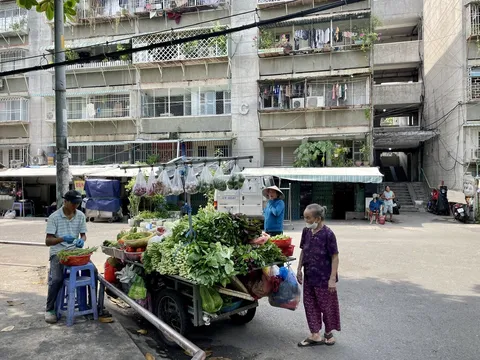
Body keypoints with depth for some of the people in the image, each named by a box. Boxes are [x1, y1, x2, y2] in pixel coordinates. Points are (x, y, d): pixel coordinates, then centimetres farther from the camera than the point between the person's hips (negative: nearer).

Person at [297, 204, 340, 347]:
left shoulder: (328, 234, -18)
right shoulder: (306, 231, -1)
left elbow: (335, 257, -15)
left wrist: (332, 279, -17)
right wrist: (299, 269, 8)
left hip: (324, 278, -6)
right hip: (309, 276, 6)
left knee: (327, 306, 12)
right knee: (310, 304, 13)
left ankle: (328, 332, 34)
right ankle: (315, 335, 27)